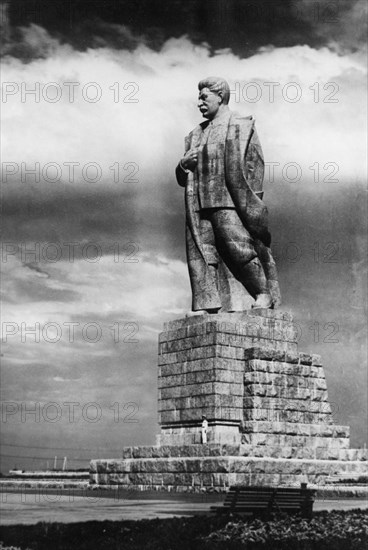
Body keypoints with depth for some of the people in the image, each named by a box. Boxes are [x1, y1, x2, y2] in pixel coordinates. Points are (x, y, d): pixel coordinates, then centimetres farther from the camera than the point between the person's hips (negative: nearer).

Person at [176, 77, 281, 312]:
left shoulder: (241, 126, 6)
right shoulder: (196, 135, 23)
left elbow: (255, 164, -1)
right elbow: (182, 178, 25)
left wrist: (252, 201, -10)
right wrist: (183, 164, 2)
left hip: (229, 204, -6)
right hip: (199, 205, 6)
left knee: (239, 247, -12)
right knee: (201, 254, -3)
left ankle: (263, 294, 1)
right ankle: (209, 307, -4)